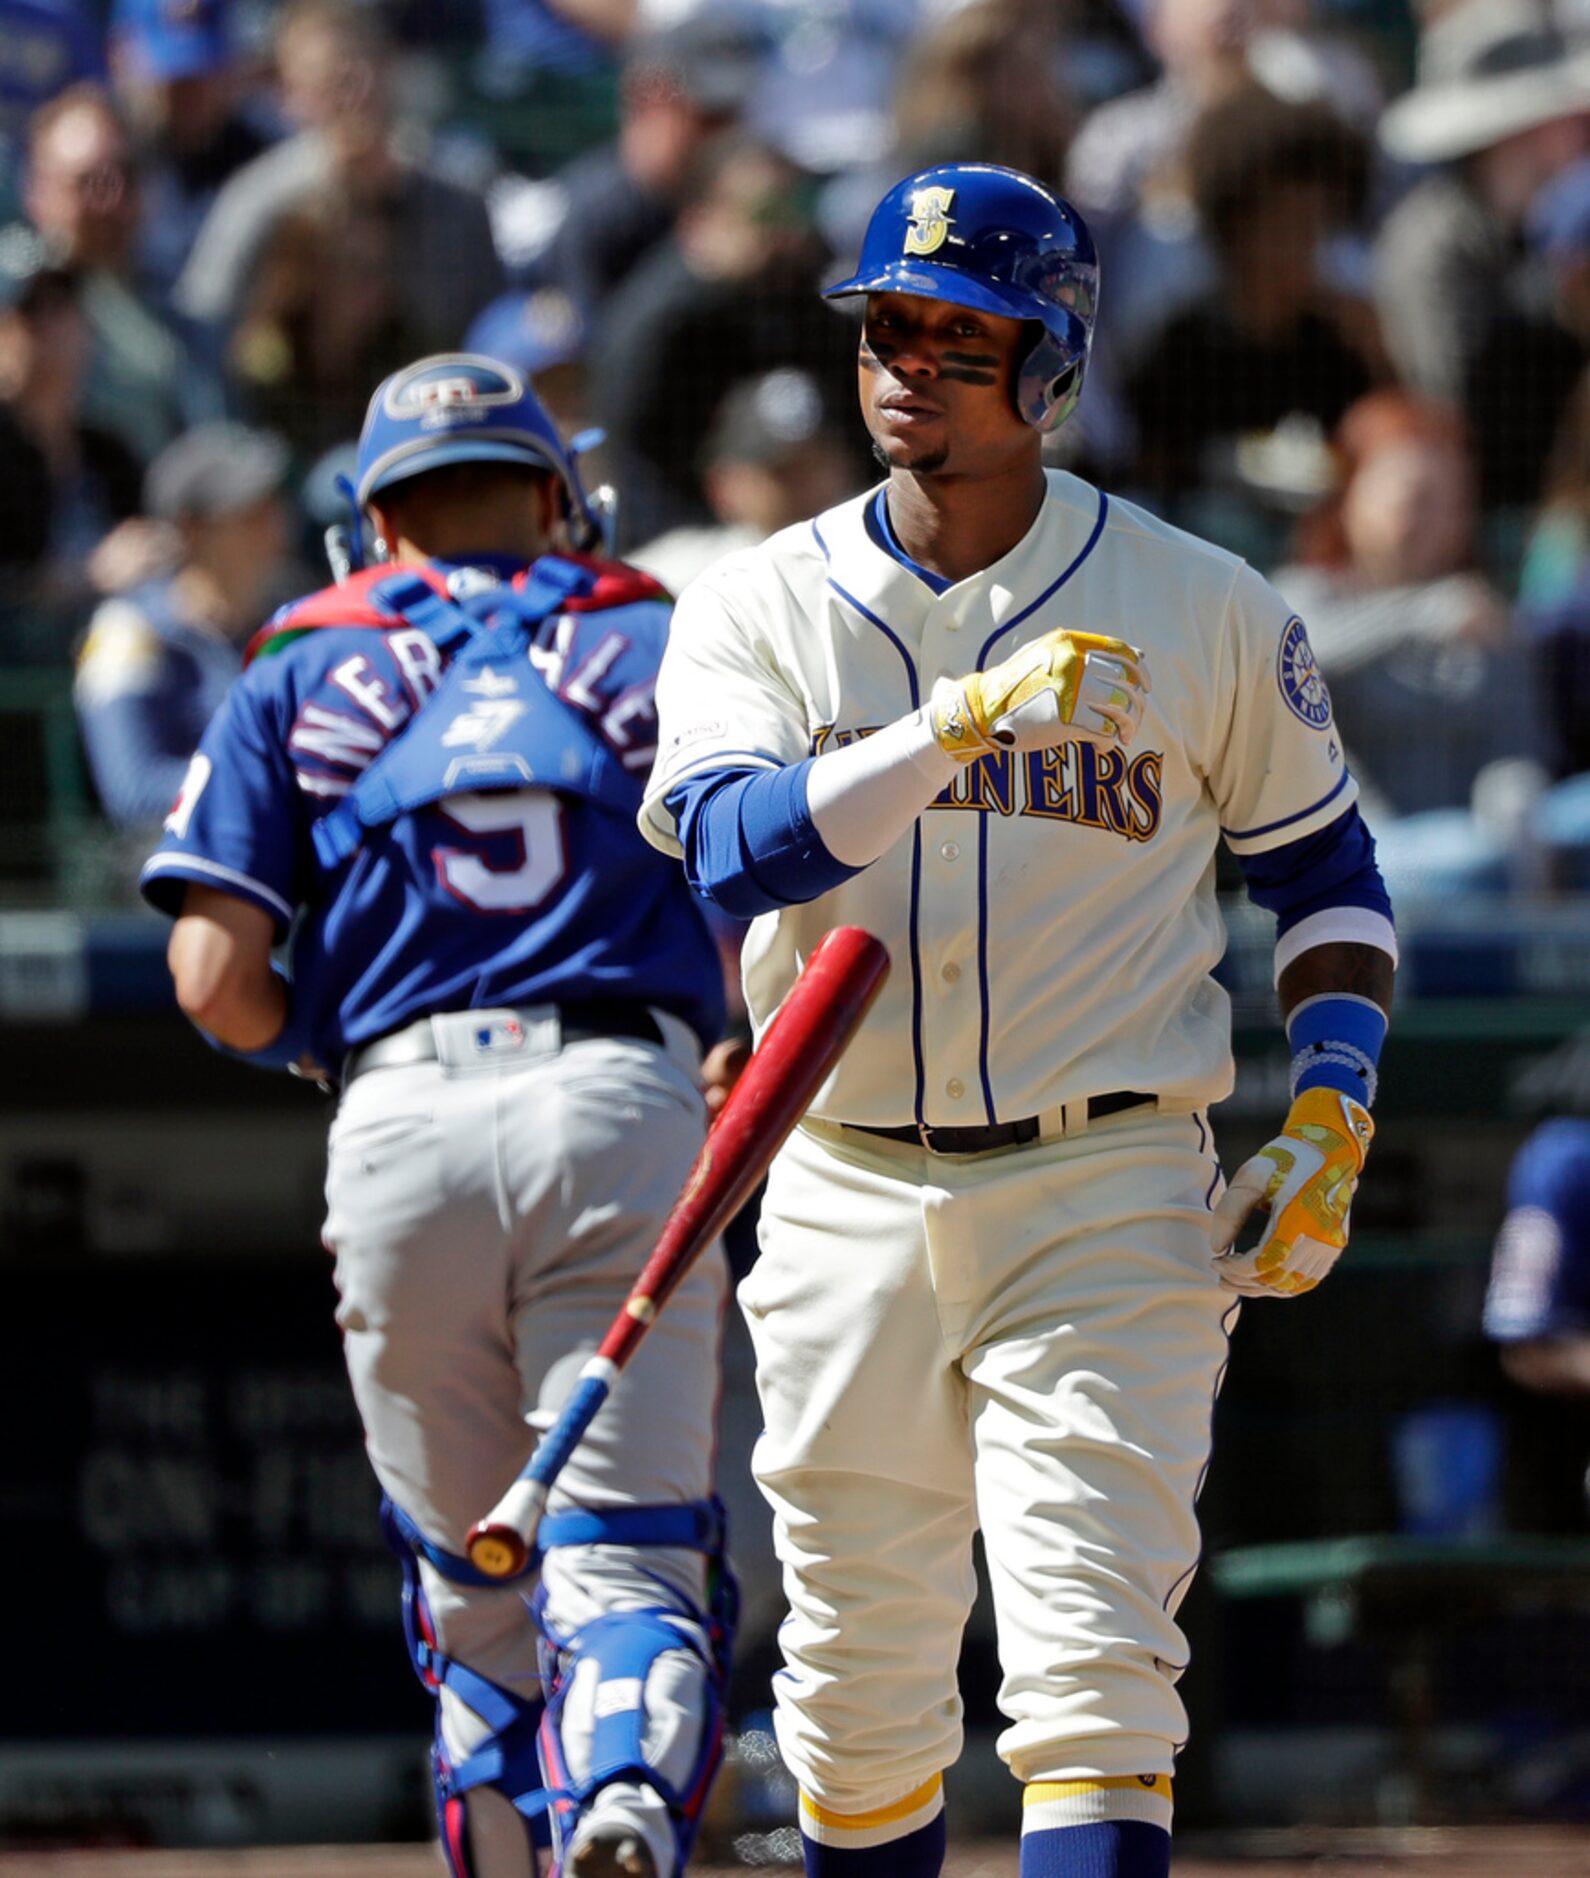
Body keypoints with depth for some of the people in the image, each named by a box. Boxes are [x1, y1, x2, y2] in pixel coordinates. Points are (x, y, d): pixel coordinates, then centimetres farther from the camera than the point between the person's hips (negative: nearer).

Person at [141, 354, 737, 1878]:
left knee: (468, 1580, 13)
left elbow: (216, 981, 6)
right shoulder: (664, 650, 17)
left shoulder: (301, 681, 17)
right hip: (623, 1108, -1)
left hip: (400, 1124, 1)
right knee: (624, 1551, -7)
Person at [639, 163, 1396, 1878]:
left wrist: (1327, 1119, -3)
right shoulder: (757, 609, 1)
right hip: (848, 1202, 2)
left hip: (1107, 1198, -2)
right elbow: (738, 847, -18)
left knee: (1091, 1668, -14)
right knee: (856, 1685, 9)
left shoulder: (1200, 610, 1)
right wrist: (965, 725, -30)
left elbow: (1324, 873, 11)